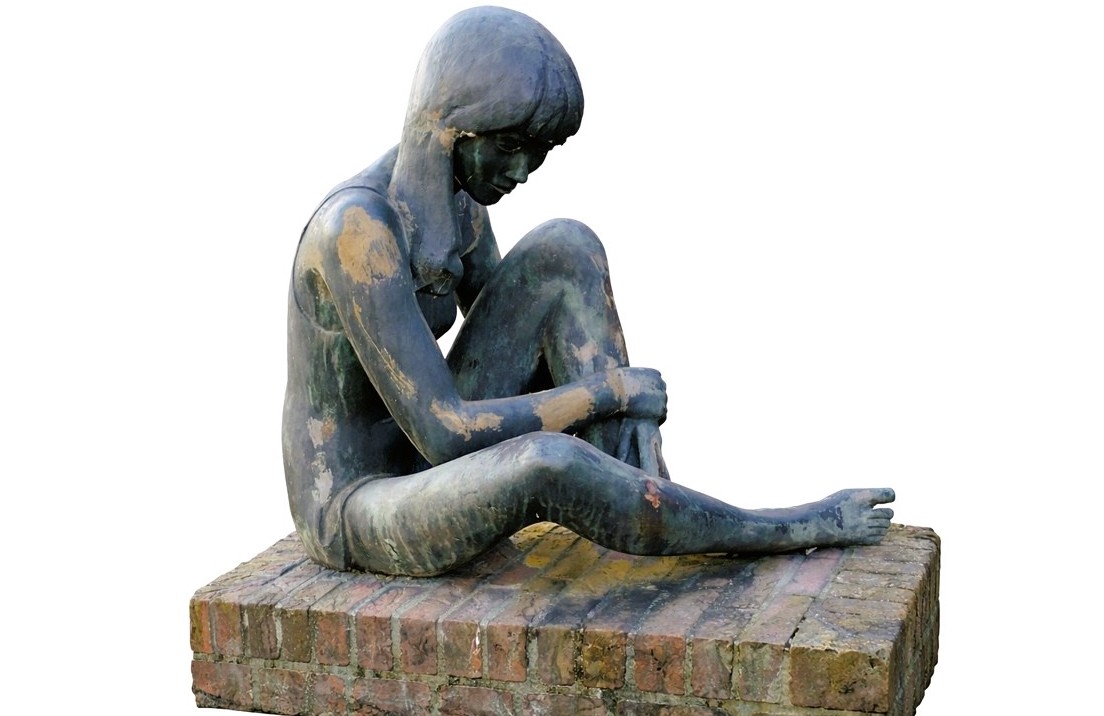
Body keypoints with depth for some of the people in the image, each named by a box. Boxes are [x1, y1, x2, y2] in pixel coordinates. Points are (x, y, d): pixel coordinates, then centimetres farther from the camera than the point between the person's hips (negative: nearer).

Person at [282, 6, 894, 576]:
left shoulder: (455, 199, 0)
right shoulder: (357, 228, -27)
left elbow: (510, 334, 8)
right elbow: (441, 434, -29)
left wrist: (627, 411, -10)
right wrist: (610, 391, -20)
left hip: (421, 469, 8)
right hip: (351, 512, -8)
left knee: (565, 252, -8)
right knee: (547, 463, -39)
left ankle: (641, 489, -12)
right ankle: (785, 531, -14)